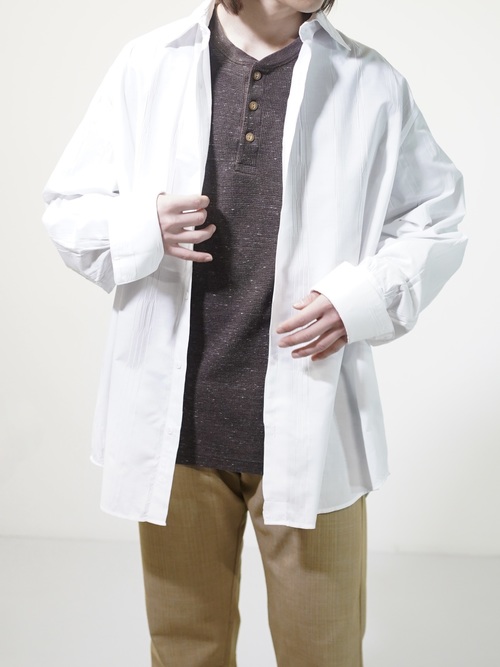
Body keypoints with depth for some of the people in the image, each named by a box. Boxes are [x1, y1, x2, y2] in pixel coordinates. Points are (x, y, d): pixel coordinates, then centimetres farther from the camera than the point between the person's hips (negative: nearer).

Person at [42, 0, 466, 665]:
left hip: (310, 427, 0)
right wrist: (144, 227, -15)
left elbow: (435, 222, 8)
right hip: (175, 422, 1)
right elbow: (68, 209, 6)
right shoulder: (147, 67, 3)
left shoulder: (373, 85, 1)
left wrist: (364, 297, -11)